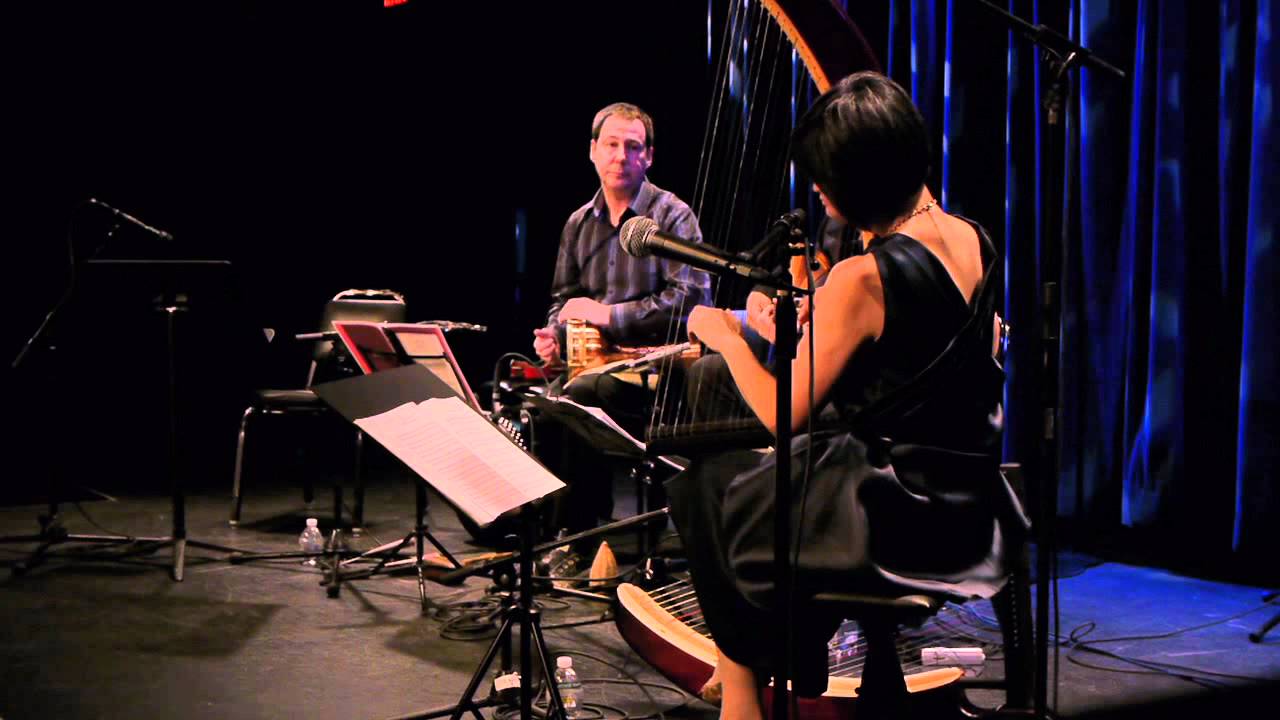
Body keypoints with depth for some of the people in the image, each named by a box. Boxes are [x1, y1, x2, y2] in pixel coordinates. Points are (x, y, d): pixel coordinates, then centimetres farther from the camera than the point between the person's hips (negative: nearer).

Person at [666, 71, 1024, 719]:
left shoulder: (861, 278, -23)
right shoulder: (973, 242, 1)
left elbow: (782, 415, -15)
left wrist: (725, 337, -1)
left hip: (895, 523, -8)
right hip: (970, 515, 8)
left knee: (704, 487, 14)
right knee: (795, 478, 33)